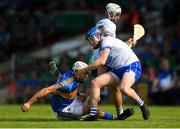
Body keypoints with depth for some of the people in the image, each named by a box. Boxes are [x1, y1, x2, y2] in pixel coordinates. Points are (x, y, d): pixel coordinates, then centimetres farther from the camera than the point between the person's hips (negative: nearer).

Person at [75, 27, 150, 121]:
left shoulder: (106, 40, -6)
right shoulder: (101, 50, 23)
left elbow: (101, 62, -19)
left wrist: (84, 70, -9)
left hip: (132, 65, -9)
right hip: (117, 70, 9)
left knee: (123, 88, -37)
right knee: (95, 82, -8)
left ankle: (142, 105, -11)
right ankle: (93, 114, -10)